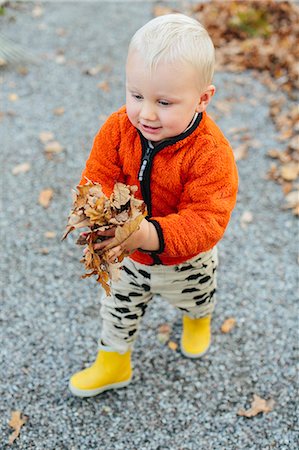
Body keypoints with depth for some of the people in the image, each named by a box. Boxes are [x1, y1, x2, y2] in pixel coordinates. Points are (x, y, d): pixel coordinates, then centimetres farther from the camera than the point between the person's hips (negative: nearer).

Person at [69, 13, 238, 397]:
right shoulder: (119, 129, -24)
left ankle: (198, 319, 71)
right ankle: (113, 364, 54)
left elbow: (207, 220, -39)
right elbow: (98, 178, -18)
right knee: (119, 309, 25)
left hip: (187, 262, -1)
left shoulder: (211, 153, -36)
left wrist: (151, 233, -56)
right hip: (128, 257, 2)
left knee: (195, 300, 33)